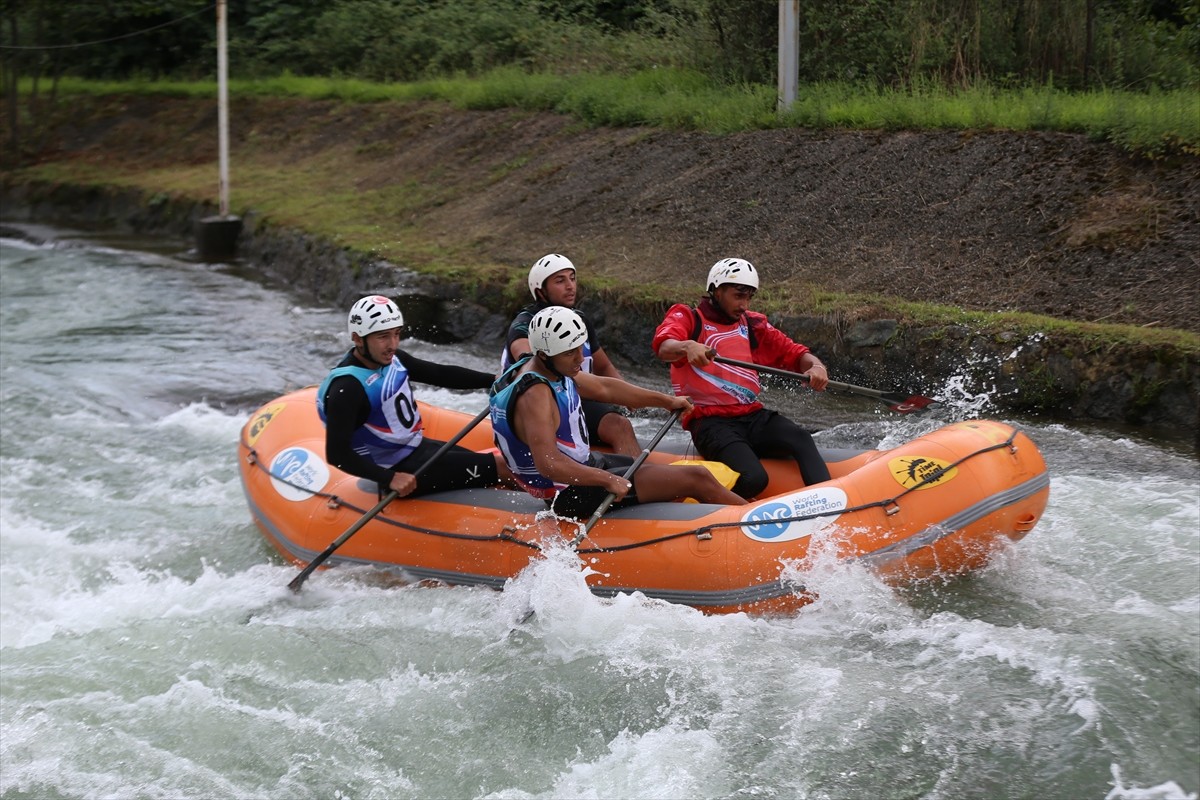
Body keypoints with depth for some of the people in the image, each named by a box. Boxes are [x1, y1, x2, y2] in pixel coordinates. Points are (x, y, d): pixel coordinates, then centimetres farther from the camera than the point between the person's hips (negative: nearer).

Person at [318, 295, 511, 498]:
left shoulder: (392, 359, -1)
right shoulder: (346, 388, -27)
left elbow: (441, 374, 8)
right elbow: (337, 454, -29)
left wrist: (495, 380, 0)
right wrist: (390, 479, -34)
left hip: (419, 446, 9)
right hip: (401, 470, -9)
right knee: (503, 467, -12)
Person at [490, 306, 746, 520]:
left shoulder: (552, 369, 4)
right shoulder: (535, 394, -28)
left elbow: (604, 388, 16)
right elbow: (548, 464, -36)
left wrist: (666, 400, 18)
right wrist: (607, 480, -30)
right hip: (571, 495, -10)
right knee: (698, 479, -8)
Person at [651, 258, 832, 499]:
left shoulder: (753, 325, 21)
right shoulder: (686, 317, 4)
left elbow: (795, 354, 17)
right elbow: (664, 347, -18)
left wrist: (815, 366, -8)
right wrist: (687, 347, -43)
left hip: (754, 416, 5)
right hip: (711, 422, -5)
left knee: (801, 439, -28)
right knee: (753, 479, -30)